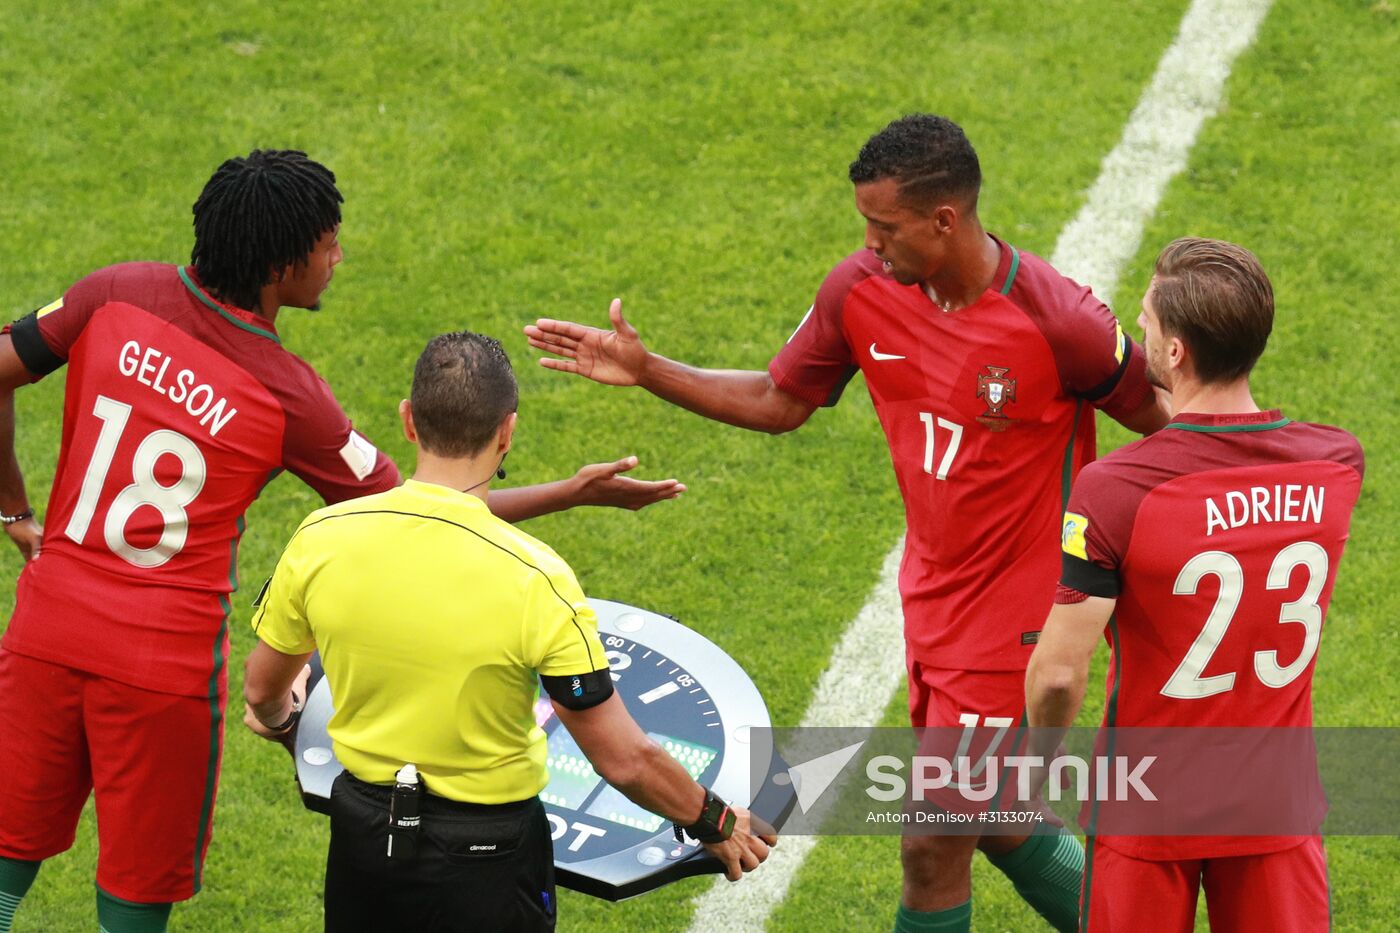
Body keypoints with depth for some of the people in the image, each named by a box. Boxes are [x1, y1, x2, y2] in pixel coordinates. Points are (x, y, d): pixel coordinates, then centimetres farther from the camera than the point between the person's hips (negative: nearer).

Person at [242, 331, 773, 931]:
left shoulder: (319, 539, -12)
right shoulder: (536, 581, -23)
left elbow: (262, 691, 5)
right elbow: (624, 761, -17)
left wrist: (278, 716, 30)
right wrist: (714, 824, 1)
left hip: (361, 836, 3)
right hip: (485, 857, -3)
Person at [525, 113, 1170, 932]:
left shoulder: (1058, 321, -24)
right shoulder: (861, 290, -8)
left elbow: (1162, 424, -10)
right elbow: (778, 403, 7)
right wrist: (644, 370, -1)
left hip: (1013, 611, -6)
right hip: (931, 596, 6)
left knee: (934, 847, -1)